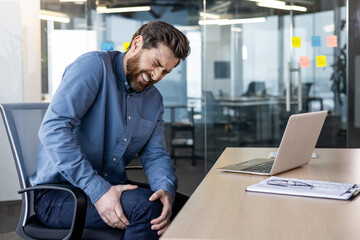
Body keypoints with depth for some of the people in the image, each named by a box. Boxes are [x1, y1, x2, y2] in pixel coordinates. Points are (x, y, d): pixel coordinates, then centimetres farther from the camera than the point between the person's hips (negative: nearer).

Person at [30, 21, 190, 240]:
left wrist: (166, 189, -18)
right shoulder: (94, 65, -13)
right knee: (145, 204, -29)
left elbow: (155, 155, 6)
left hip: (112, 187, 7)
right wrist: (97, 190, -29)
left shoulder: (154, 100, 11)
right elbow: (53, 128, -23)